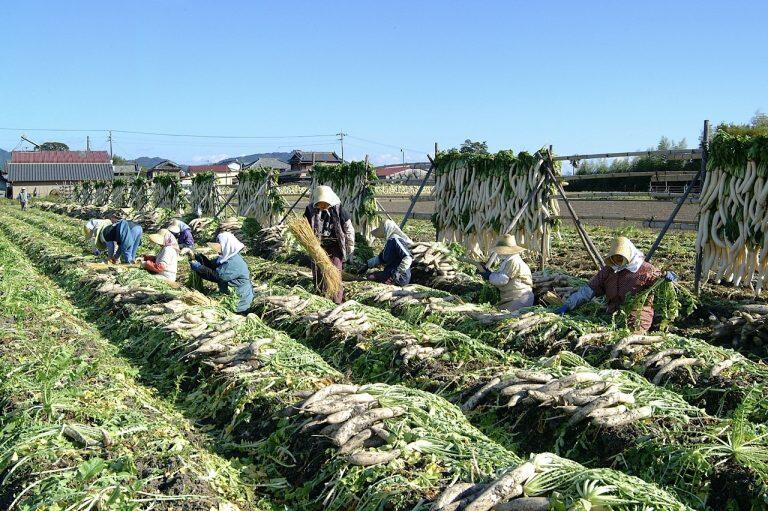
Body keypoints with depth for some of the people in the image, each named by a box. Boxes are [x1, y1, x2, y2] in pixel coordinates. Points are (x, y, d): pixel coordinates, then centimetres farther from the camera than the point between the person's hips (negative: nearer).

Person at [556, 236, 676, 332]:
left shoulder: (645, 269, 2)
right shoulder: (608, 271, 13)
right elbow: (589, 290, 9)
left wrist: (667, 276, -19)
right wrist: (568, 305, -1)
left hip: (638, 316, -4)